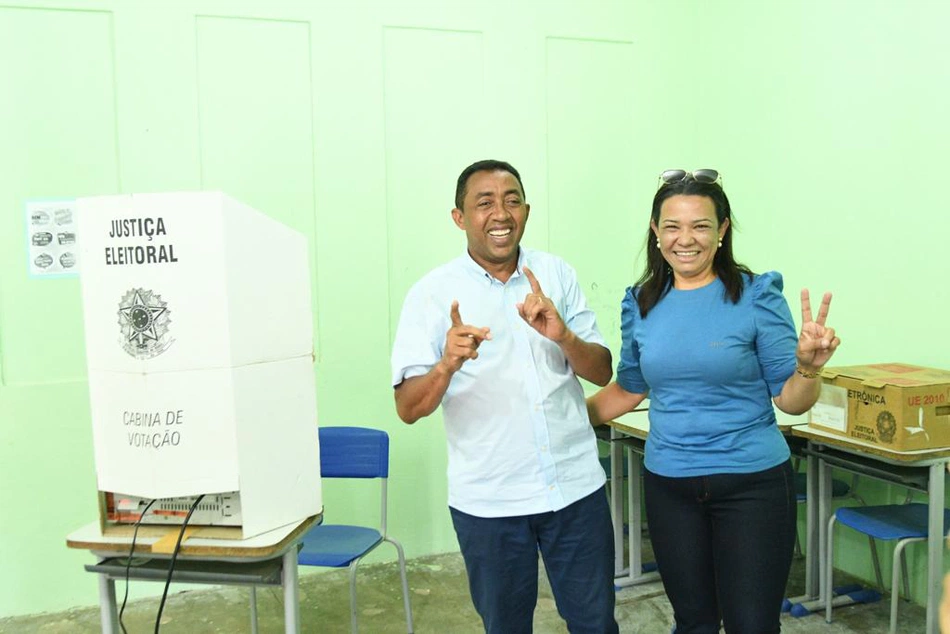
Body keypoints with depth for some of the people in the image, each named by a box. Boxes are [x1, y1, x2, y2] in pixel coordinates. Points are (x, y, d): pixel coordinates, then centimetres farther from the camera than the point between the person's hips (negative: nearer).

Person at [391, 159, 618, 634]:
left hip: (576, 487, 2)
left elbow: (602, 372, 2)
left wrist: (562, 336, -19)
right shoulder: (432, 294, -7)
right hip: (488, 501, -2)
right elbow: (408, 409, -10)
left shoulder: (557, 274, 1)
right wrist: (447, 366, -30)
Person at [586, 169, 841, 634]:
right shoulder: (641, 304, 2)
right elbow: (629, 390, 14)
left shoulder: (756, 296, -9)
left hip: (752, 483, -3)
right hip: (668, 485, 4)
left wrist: (808, 366, -27)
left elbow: (790, 401, -7)